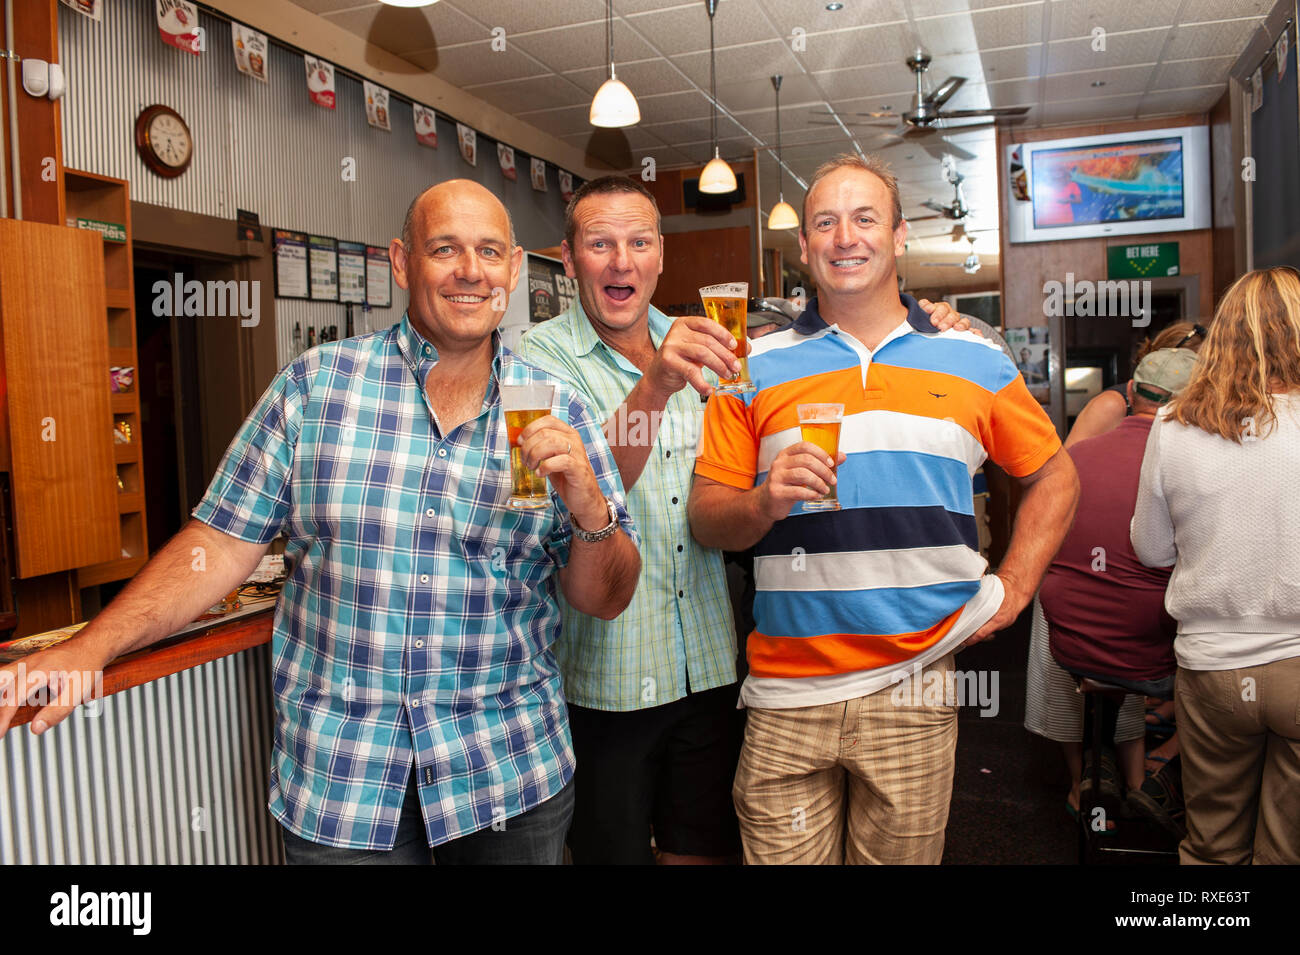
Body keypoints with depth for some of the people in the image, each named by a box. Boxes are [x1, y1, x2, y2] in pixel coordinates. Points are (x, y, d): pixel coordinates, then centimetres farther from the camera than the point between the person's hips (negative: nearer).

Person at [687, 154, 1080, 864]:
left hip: (915, 690, 1)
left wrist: (1012, 592, 6)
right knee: (780, 854, 8)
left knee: (904, 853, 12)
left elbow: (1053, 475, 16)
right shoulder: (756, 368, 3)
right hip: (786, 696, 0)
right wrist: (765, 502, -19)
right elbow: (707, 519, 2)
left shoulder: (974, 363, 7)